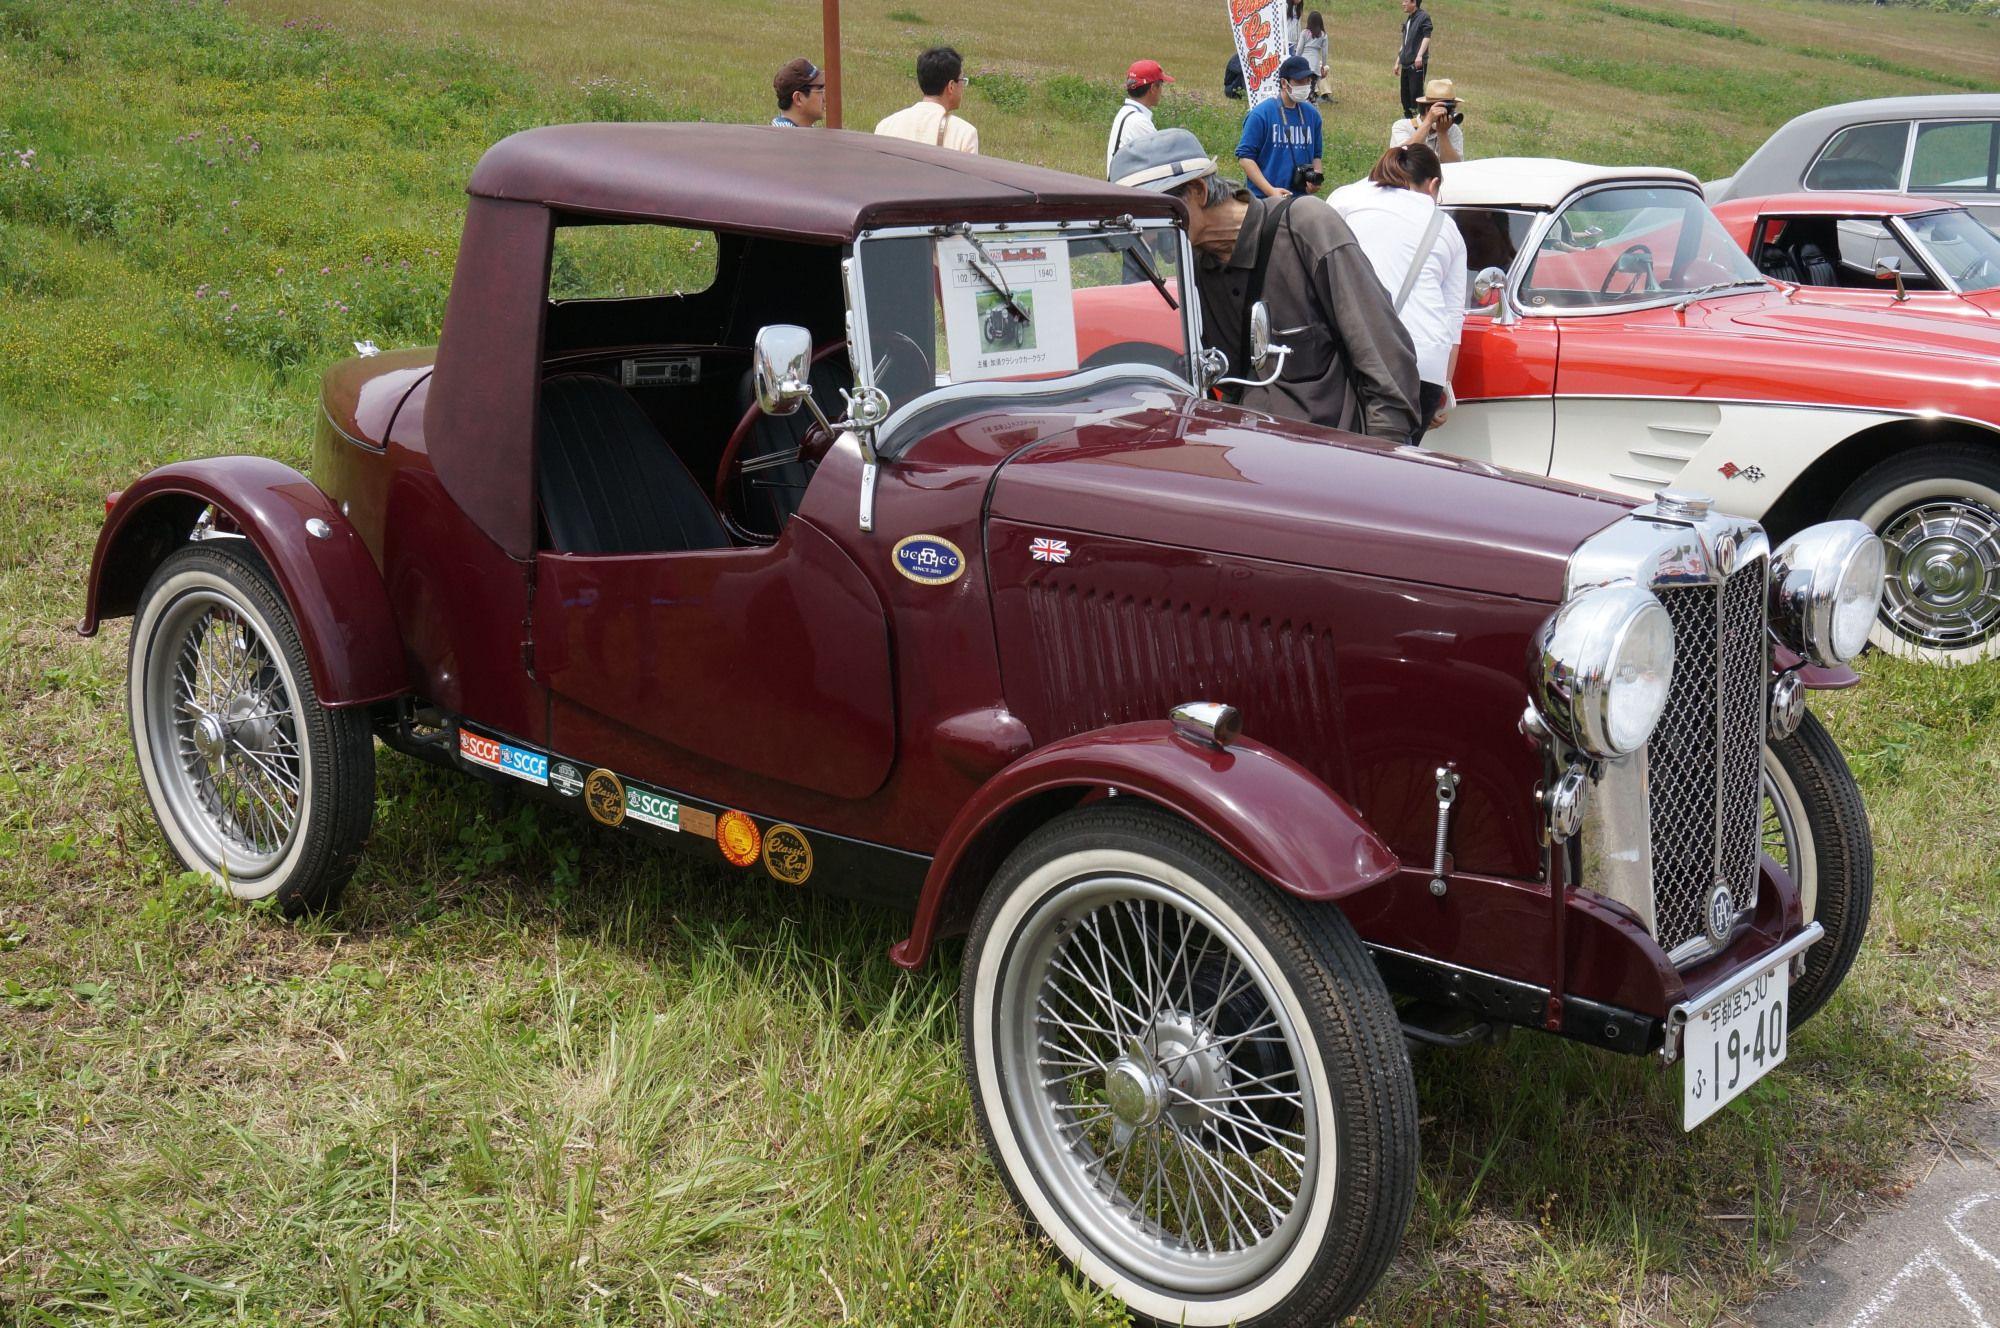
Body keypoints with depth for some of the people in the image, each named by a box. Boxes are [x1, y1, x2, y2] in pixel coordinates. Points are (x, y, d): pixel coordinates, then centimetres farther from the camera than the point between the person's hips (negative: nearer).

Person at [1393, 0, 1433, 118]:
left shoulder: (1423, 17, -5)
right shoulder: (1408, 20, 20)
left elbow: (1426, 37, -17)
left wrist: (1419, 55, -31)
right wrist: (1398, 62, 26)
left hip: (1417, 64, -8)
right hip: (1406, 64, 8)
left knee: (1416, 93, -12)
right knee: (1405, 95, 11)